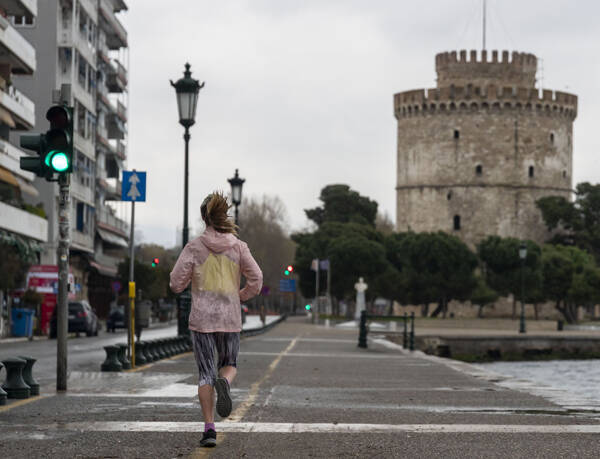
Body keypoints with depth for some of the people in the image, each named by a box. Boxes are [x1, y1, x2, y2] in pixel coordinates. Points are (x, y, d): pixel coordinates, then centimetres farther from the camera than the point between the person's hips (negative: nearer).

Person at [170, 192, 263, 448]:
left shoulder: (194, 247, -5)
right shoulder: (238, 247, -1)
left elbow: (176, 284, -6)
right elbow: (256, 280, -4)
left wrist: (185, 282, 17)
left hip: (202, 318, -1)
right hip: (230, 317, 1)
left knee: (206, 373, 6)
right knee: (229, 364, 19)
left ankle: (209, 428, -3)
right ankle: (224, 383, -17)